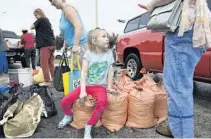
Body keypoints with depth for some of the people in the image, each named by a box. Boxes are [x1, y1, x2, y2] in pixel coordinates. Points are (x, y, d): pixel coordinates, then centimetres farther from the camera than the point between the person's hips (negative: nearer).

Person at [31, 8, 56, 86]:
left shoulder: (40, 20, -3)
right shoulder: (47, 20, 21)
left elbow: (32, 27, 2)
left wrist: (35, 25, 18)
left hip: (45, 44, -8)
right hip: (52, 44, 9)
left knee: (44, 64, -3)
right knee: (51, 63, 11)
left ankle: (47, 81, -1)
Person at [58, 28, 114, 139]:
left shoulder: (109, 53, 2)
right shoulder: (89, 53, -6)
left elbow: (110, 71, 5)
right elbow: (84, 72, -9)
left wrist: (109, 87, -2)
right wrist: (83, 90, -16)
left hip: (100, 86, 0)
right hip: (87, 85, 0)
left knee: (102, 102, -34)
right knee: (64, 102, -11)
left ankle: (88, 127, -12)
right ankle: (68, 116, 26)